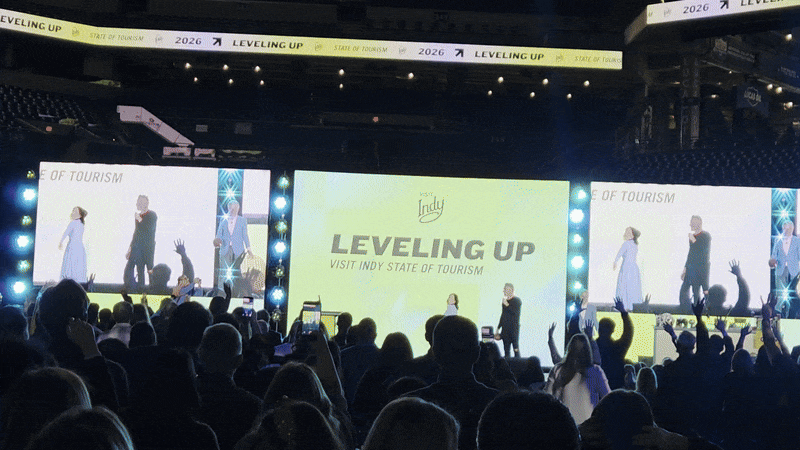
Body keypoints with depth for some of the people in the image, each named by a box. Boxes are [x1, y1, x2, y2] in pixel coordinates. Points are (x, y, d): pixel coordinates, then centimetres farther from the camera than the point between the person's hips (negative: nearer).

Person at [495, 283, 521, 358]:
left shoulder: (517, 301, -3)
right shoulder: (505, 301, 15)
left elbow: (516, 313, -14)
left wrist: (507, 305, -16)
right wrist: (498, 329, 20)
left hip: (514, 327, -6)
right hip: (505, 329, 6)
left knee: (516, 348, -7)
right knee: (506, 349, 6)